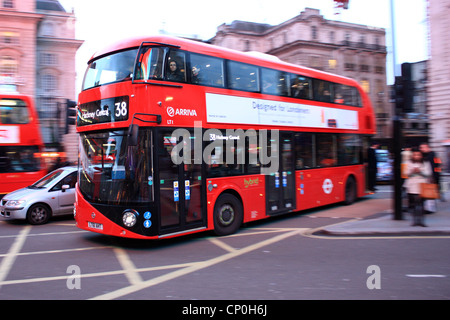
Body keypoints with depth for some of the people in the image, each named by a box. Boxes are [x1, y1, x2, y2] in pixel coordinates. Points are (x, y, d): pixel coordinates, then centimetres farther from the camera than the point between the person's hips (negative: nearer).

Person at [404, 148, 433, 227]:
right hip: (411, 187, 1)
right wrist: (412, 171, -17)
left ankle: (420, 220, -6)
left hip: (421, 186, -1)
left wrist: (420, 171, -15)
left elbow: (428, 174, 1)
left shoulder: (426, 163, 7)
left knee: (420, 203, -10)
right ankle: (415, 220, 11)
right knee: (412, 204, 1)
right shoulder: (409, 163, 8)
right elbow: (407, 174, 3)